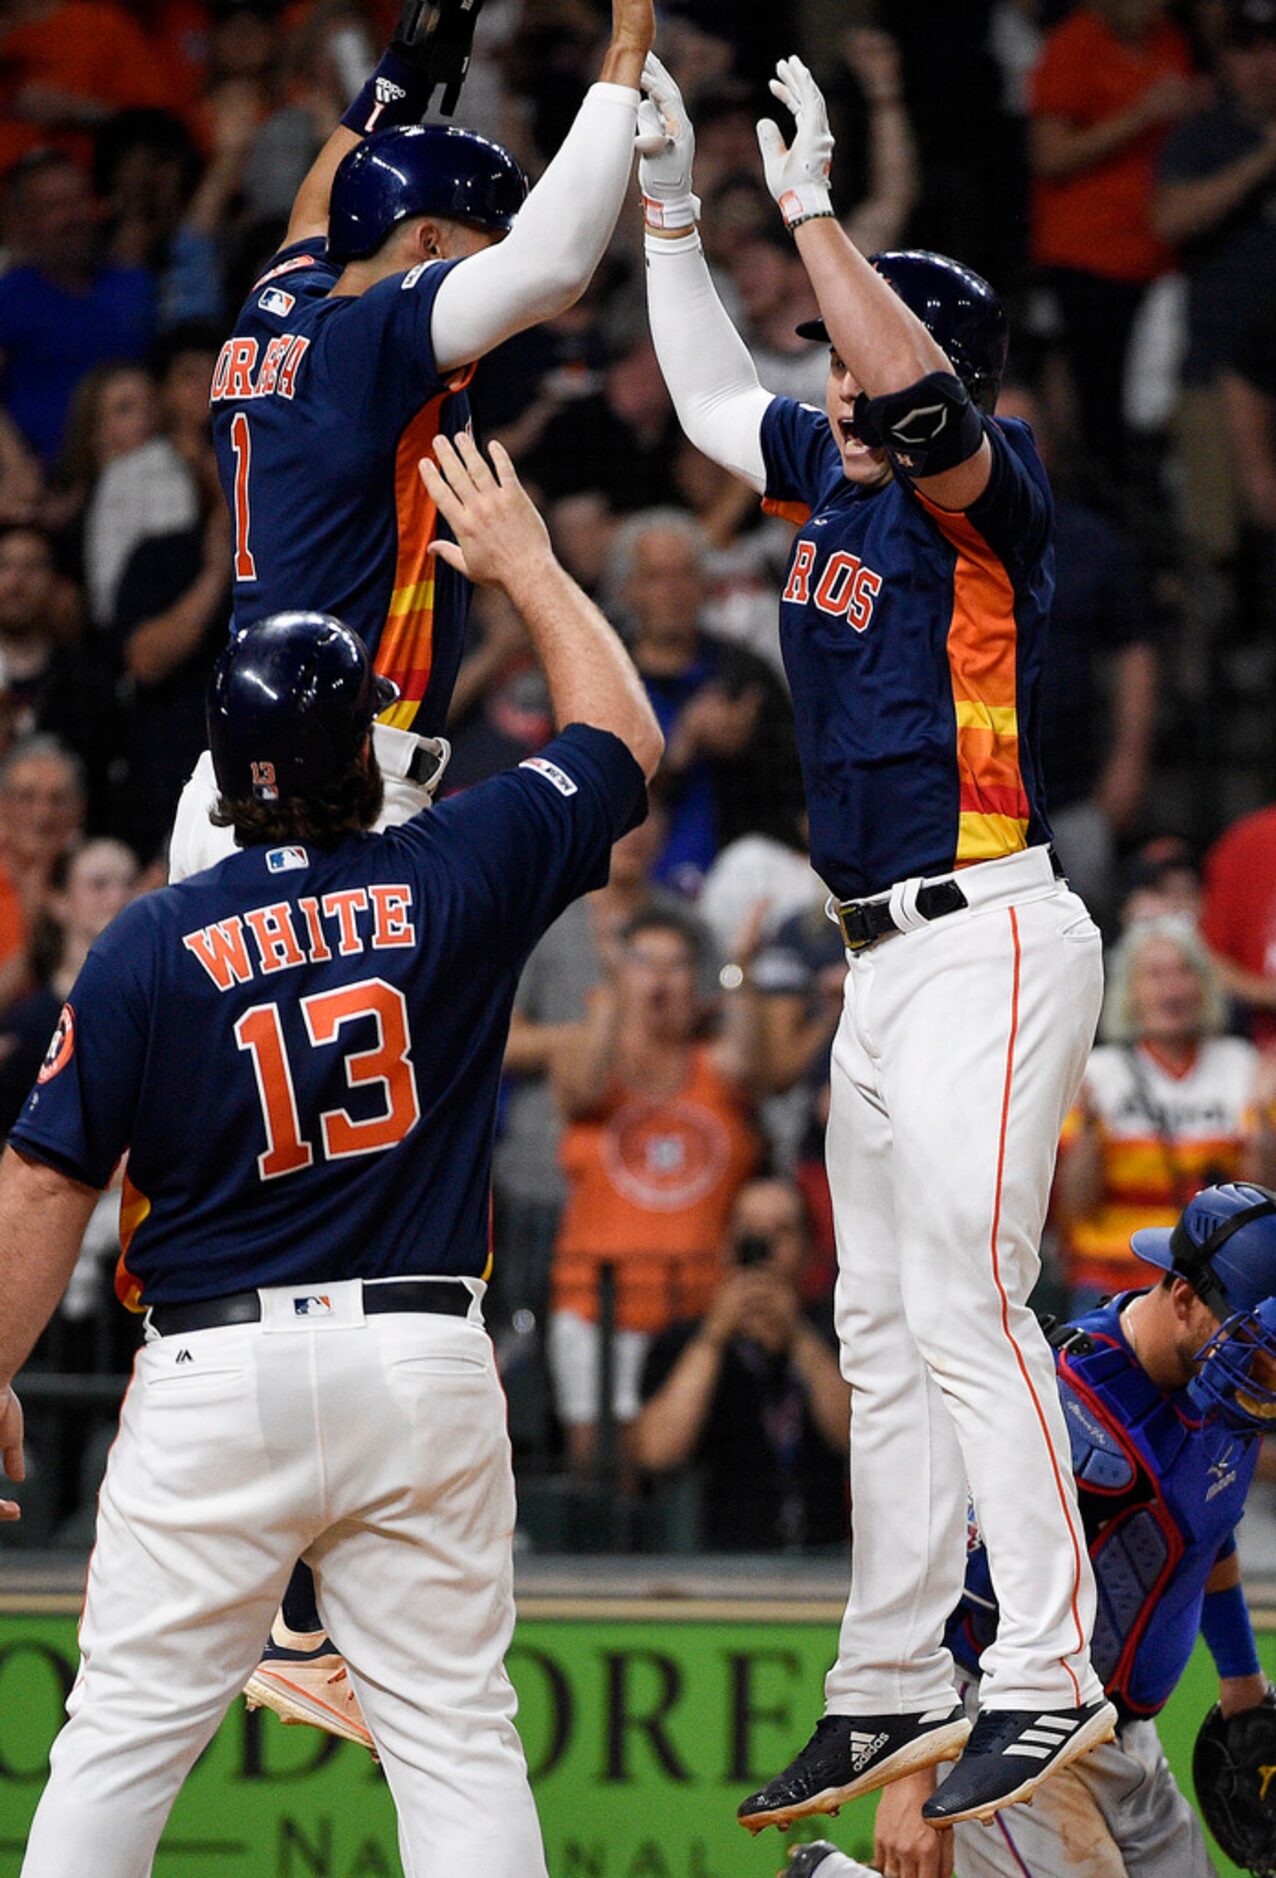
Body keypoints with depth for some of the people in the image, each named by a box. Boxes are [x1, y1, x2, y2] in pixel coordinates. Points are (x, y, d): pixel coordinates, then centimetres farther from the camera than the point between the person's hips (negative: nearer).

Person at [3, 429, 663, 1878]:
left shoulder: (150, 945, -3)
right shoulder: (456, 881, 0)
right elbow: (622, 733, 17)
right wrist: (526, 564, 30)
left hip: (216, 1370, -1)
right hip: (424, 1373, 1)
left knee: (121, 1738, 2)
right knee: (458, 1736, 3)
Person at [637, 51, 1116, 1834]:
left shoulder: (992, 484, -11)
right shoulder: (833, 472, 12)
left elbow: (920, 404, -32)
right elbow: (711, 396, 28)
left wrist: (811, 204, -30)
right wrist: (671, 201, 21)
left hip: (987, 944, -9)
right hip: (886, 962, 9)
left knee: (965, 1305, -15)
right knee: (884, 1333, 11)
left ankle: (1050, 1680, -13)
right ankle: (890, 1690, 16)